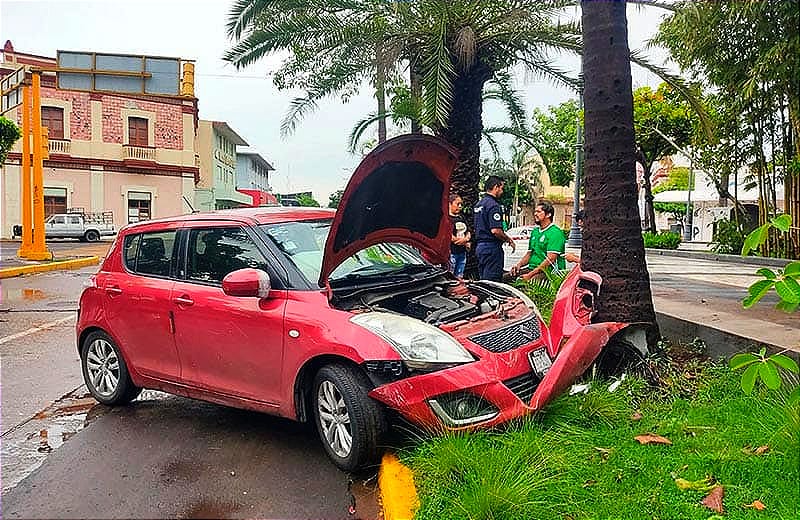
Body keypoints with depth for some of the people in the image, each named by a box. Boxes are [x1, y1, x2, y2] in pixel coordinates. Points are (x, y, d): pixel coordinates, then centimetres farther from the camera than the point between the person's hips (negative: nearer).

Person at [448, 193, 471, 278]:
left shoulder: (461, 218, 19)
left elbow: (468, 233, 21)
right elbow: (449, 237, -16)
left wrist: (465, 239, -4)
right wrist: (465, 243, -7)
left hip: (462, 252, 8)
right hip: (451, 252, -8)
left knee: (459, 278, 11)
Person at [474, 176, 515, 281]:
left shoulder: (479, 204, 15)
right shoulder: (493, 205, -15)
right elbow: (495, 230, -24)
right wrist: (509, 240, -8)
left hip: (479, 246, 10)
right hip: (492, 247, -10)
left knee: (482, 279, 14)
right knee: (493, 281, -7)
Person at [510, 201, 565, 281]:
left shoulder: (555, 232, -8)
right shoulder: (534, 231, 20)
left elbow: (550, 259, -17)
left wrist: (530, 274, -20)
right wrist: (519, 264, 4)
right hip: (532, 269, 8)